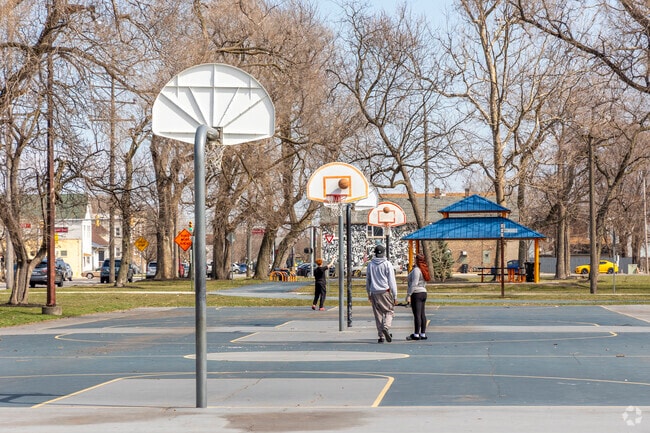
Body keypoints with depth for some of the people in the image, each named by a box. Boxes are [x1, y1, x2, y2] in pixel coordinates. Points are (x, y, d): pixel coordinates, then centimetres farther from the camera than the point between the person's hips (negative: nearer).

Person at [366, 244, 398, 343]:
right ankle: (386, 327, -20)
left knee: (378, 314, 8)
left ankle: (381, 336, 6)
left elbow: (367, 281, 15)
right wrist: (395, 295, -2)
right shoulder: (387, 264, -4)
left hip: (374, 293, 4)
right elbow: (392, 280, -5)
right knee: (390, 311, 6)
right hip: (385, 291, -4)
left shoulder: (370, 265, 8)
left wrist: (369, 294, 24)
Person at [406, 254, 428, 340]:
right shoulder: (424, 270, 14)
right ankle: (423, 334, 12)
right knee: (422, 314, 10)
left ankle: (416, 334, -7)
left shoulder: (416, 270, -14)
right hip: (423, 292, 9)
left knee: (417, 314, -8)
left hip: (416, 293, -9)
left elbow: (414, 284, -19)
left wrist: (408, 295, -17)